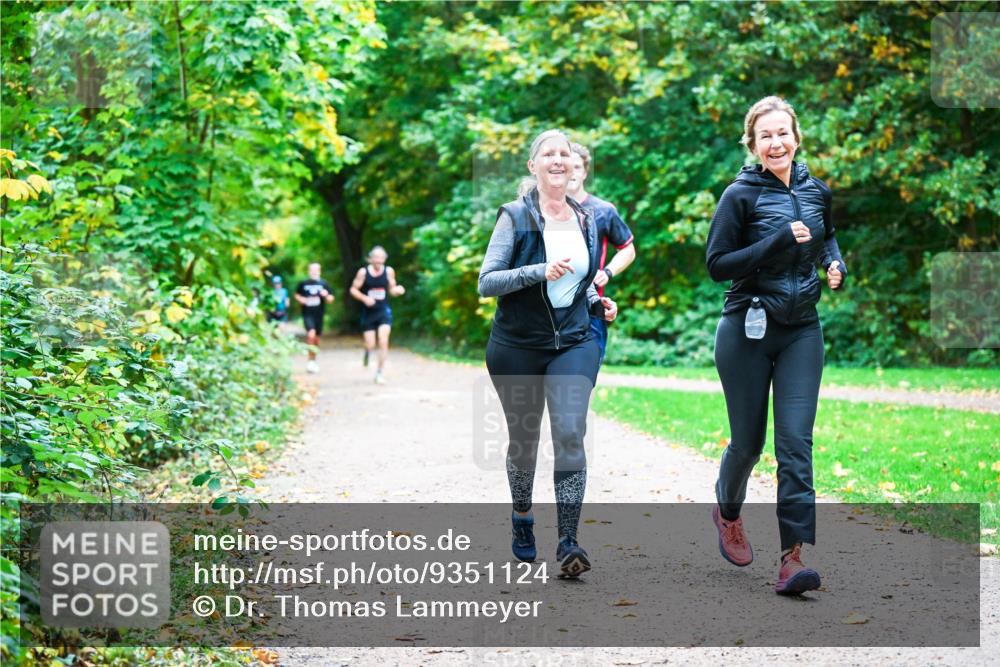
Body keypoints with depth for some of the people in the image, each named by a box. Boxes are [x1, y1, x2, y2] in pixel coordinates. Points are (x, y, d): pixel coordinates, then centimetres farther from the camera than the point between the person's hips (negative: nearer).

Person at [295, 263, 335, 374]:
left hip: (319, 315, 2)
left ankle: (313, 360, 30)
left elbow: (330, 300, 5)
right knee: (311, 334, -22)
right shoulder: (303, 284, 2)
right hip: (307, 314, -2)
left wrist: (326, 296, -17)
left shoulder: (324, 284, 2)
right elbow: (297, 295, 17)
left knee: (316, 339, 11)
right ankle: (311, 360, -14)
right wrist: (301, 299, -4)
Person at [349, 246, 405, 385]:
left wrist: (398, 290, -13)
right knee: (370, 345, 3)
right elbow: (353, 289, -1)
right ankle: (367, 351, 42)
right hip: (368, 312, -1)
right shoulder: (363, 272, -6)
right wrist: (364, 298, -17)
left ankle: (380, 372, -4)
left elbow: (392, 290, 10)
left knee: (383, 342, -14)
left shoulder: (388, 271, -1)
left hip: (383, 311, 1)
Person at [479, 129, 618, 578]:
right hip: (518, 346, -2)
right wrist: (540, 272, -23)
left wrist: (597, 302, 5)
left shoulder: (586, 220, 9)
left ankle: (568, 542, -15)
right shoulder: (516, 217, -6)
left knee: (570, 434, -15)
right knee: (524, 439, 11)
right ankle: (522, 516, 37)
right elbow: (487, 282, -11)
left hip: (574, 343, 2)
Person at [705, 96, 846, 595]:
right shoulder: (741, 195, -8)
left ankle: (792, 558, -9)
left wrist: (836, 263, 4)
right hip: (748, 331, -3)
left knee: (795, 442, -7)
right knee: (747, 441, 8)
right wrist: (778, 241, -20)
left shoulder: (816, 191, 6)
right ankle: (727, 512, 40)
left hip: (801, 330, 3)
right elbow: (716, 264, -12)